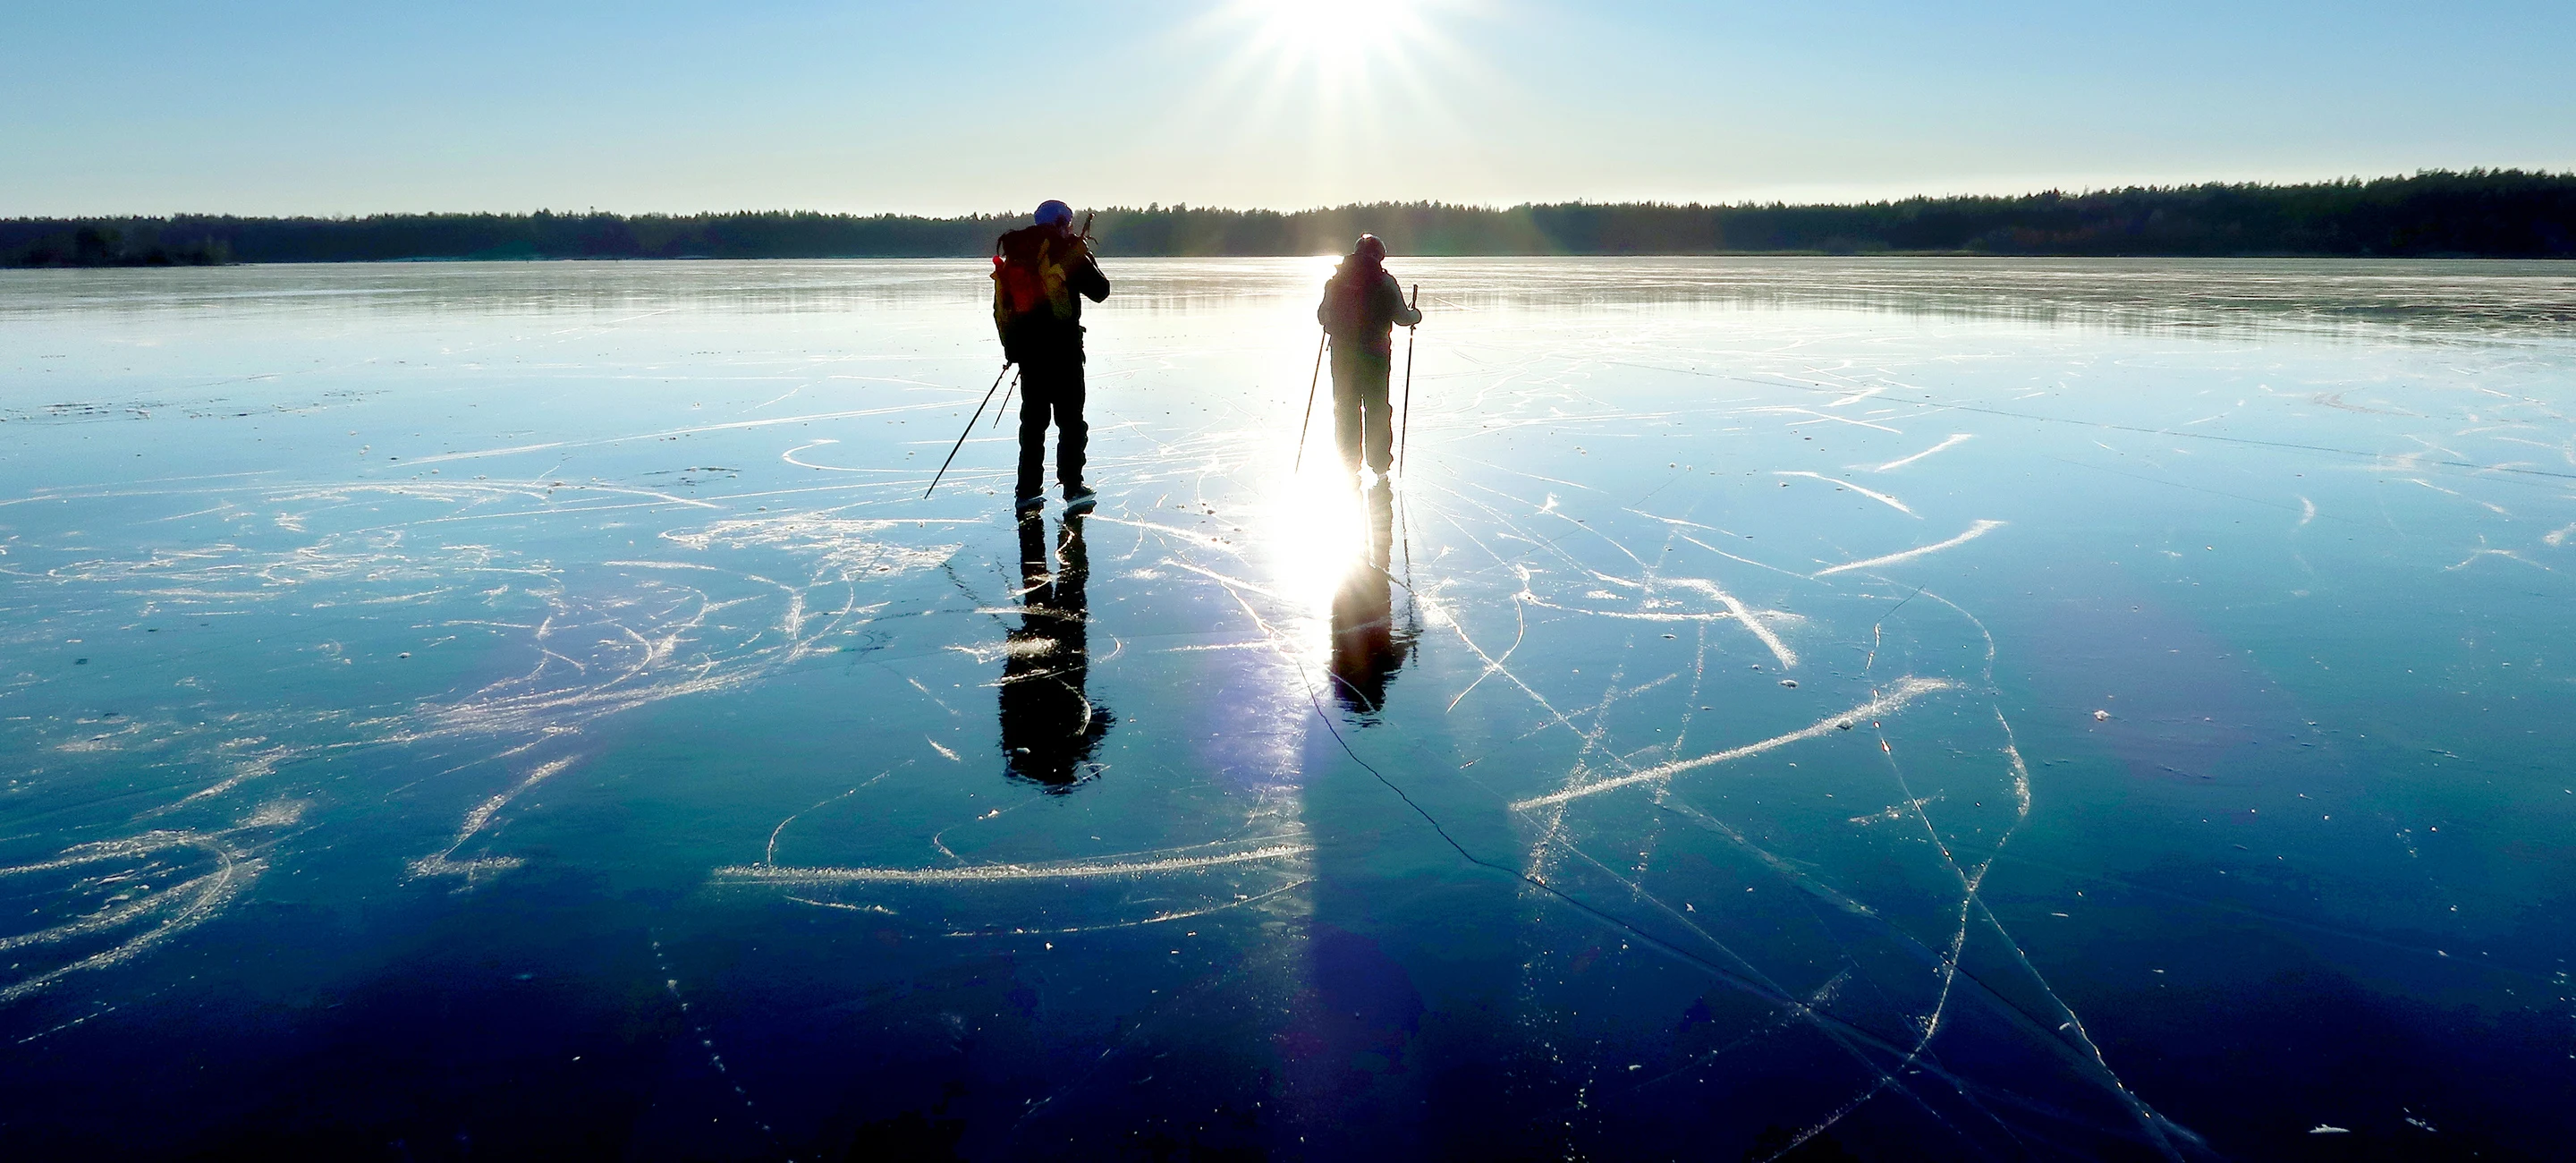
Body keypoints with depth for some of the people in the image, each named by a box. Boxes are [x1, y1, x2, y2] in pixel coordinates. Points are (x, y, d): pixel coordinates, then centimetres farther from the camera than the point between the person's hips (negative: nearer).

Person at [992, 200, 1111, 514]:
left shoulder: (1013, 255, 12)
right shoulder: (1066, 252, -6)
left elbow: (1001, 307, 13)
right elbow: (1100, 291, -3)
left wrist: (1012, 347, 19)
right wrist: (1086, 256, 12)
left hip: (1026, 349, 6)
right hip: (1062, 347, -6)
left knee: (1033, 418, 12)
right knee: (1070, 418, -1)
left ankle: (1027, 490, 12)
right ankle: (1072, 488, -7)